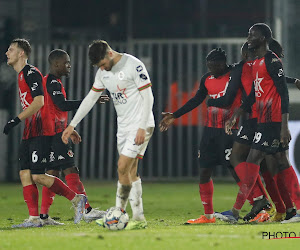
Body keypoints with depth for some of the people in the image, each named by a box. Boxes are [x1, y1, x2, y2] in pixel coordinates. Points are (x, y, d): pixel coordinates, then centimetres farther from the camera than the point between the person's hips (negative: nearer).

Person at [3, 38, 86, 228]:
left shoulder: (31, 73, -11)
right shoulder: (22, 75, 19)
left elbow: (38, 101, -20)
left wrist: (17, 120, -23)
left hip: (39, 132, -10)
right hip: (30, 132, 10)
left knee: (38, 176, -13)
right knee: (25, 174, 1)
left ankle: (77, 199, -2)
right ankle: (34, 219, 0)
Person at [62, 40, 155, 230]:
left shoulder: (134, 65, -15)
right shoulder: (103, 72, 8)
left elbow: (148, 97, -15)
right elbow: (90, 98, 15)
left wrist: (142, 128, -20)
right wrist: (72, 125, 12)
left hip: (141, 125, -8)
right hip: (123, 126, 8)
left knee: (122, 166, -15)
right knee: (131, 171, 6)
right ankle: (139, 219, 8)